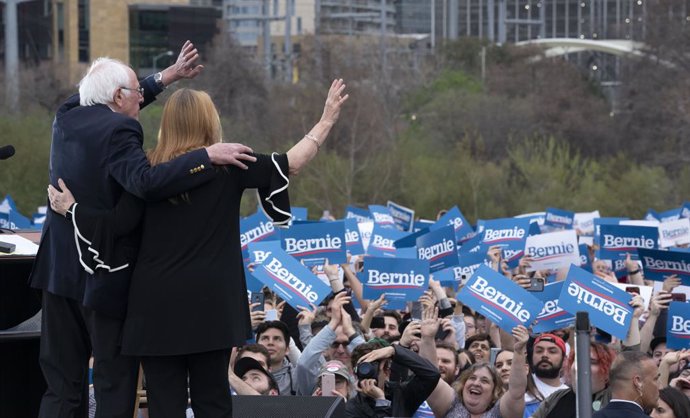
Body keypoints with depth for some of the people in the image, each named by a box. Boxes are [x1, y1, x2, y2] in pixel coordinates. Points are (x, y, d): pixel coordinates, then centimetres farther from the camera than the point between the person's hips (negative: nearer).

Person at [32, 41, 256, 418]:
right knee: (115, 386, 3)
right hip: (106, 275, -7)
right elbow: (146, 182, -32)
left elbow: (108, 104, 23)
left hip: (59, 270, 7)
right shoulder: (117, 132, -18)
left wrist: (168, 76, 23)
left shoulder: (67, 117, 5)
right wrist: (208, 157, -29)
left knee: (62, 387, 9)